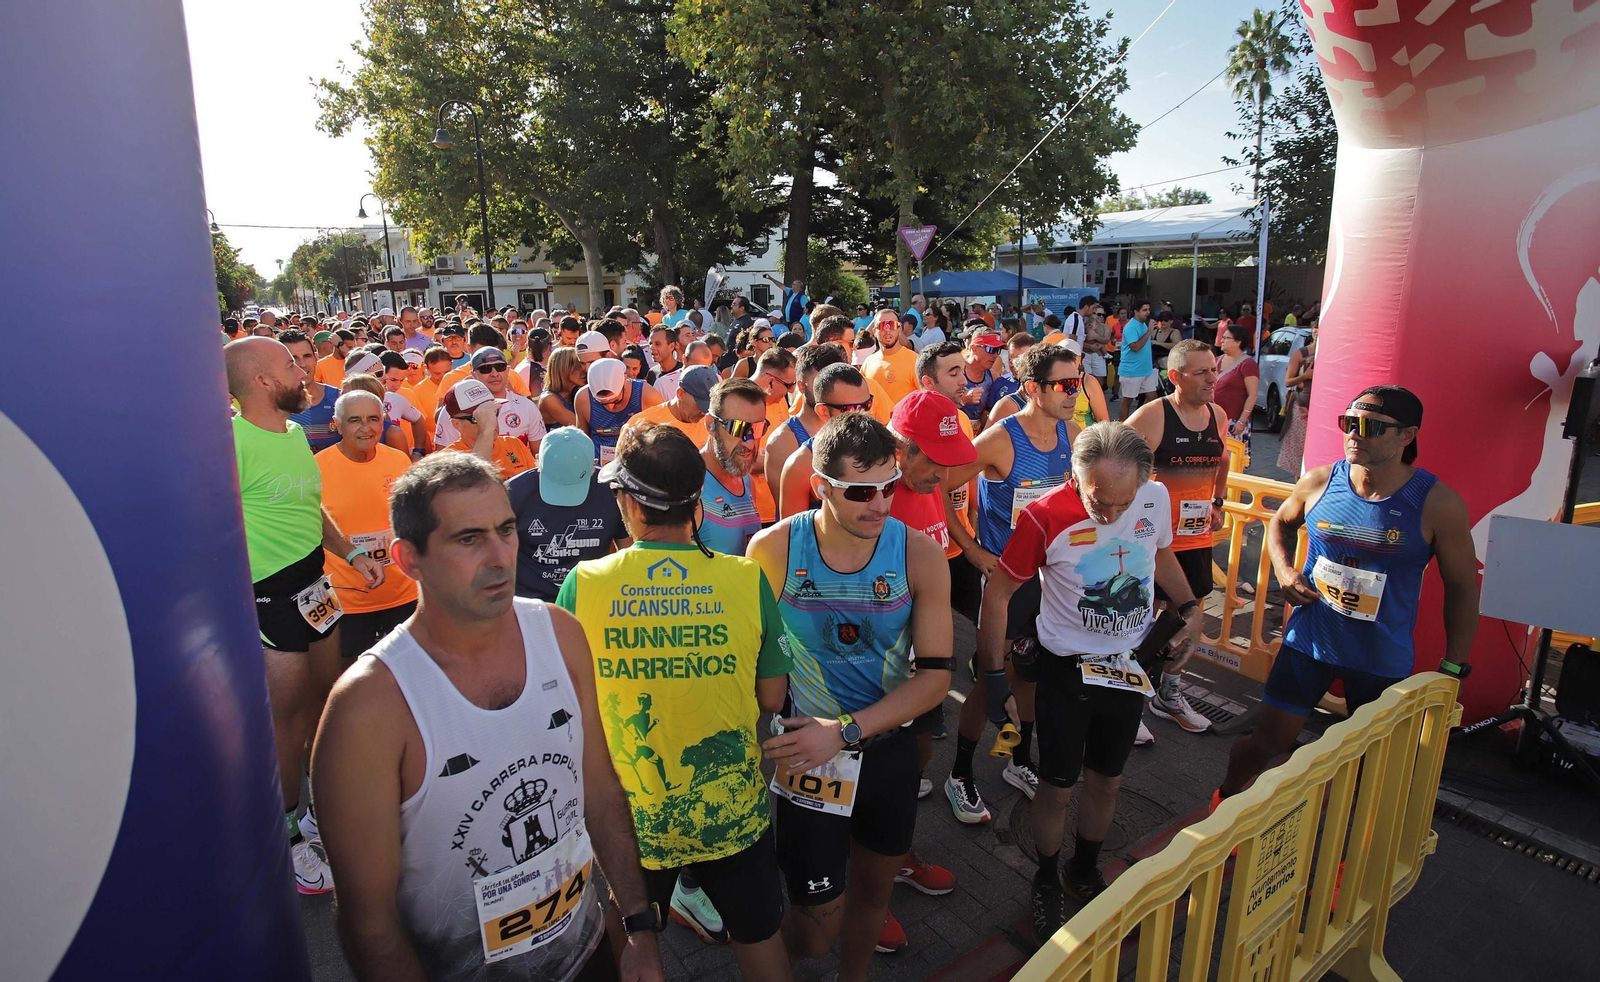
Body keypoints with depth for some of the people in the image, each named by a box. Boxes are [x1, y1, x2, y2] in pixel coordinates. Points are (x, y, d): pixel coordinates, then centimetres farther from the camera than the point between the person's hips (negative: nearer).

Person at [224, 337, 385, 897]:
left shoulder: (295, 433, 10)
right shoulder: (231, 441, -18)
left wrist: (353, 553, 11)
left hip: (315, 582, 8)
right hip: (270, 594, -8)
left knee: (324, 701, 19)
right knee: (290, 717, 3)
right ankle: (284, 838, 21)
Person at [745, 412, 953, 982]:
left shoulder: (920, 555, -13)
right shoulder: (773, 551, -17)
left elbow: (936, 674, -12)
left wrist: (846, 731, -21)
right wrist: (768, 746, -9)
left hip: (889, 748, 3)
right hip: (807, 755, -2)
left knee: (874, 889, 22)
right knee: (817, 929, 4)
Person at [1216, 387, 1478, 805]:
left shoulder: (1438, 504, -13)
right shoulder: (1319, 482, -7)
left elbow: (1462, 588, -3)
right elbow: (1281, 523, 16)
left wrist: (1453, 668, -3)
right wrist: (1284, 570, -3)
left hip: (1383, 659, -1)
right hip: (1309, 640, 1)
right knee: (1267, 741, 8)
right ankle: (1223, 802, 33)